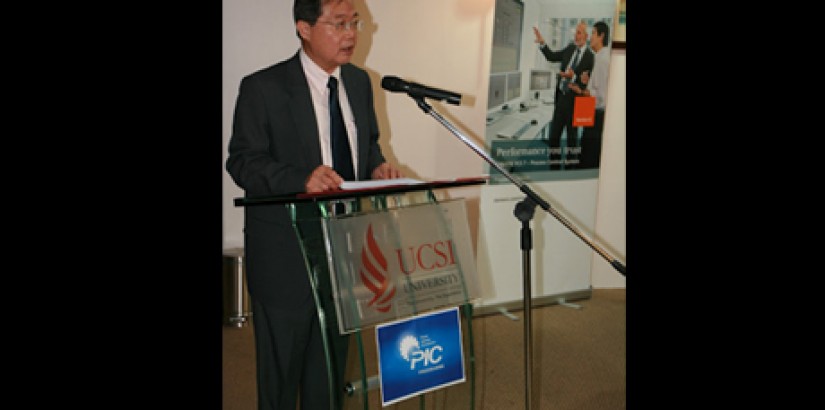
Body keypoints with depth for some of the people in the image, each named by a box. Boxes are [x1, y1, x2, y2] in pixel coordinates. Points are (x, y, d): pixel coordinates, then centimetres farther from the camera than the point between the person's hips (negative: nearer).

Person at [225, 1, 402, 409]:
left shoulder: (359, 81, 7)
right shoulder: (262, 87, -12)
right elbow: (242, 162, -14)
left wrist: (377, 166, -6)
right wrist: (302, 179, -30)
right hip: (286, 252, -5)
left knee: (332, 356, 20)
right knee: (281, 361, 9)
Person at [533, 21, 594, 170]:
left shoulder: (589, 56, -10)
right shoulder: (570, 48, 8)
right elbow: (552, 57, 18)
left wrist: (573, 76, -28)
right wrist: (542, 43, 6)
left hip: (574, 99, -6)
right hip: (561, 97, 6)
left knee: (572, 136, 8)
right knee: (554, 135, 8)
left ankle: (569, 167, 19)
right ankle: (554, 167, 17)